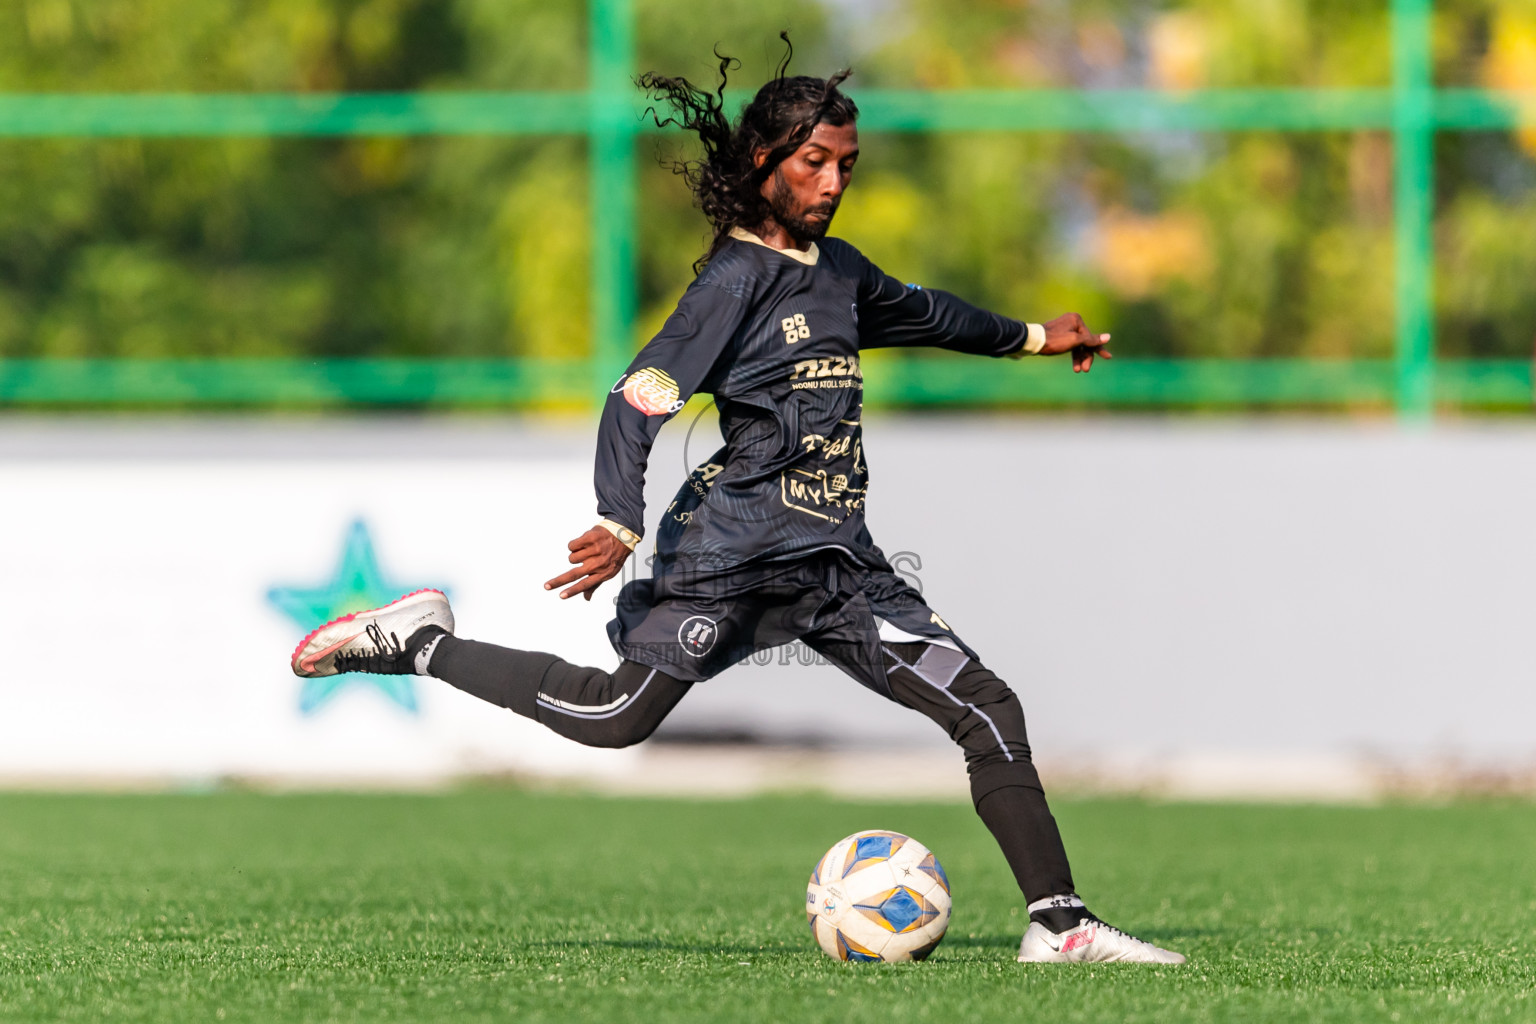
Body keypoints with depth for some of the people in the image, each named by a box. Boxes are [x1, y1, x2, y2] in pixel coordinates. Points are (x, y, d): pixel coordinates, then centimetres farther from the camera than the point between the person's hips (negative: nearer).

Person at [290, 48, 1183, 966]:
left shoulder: (838, 269, 17)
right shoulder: (739, 277, -8)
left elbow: (917, 311, 40)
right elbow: (639, 399, -16)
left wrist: (1031, 337, 51)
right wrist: (621, 525, -29)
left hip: (840, 565, 7)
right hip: (736, 551, -7)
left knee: (989, 709, -3)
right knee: (616, 716, -12)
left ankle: (1059, 923, -4)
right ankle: (416, 640, 7)